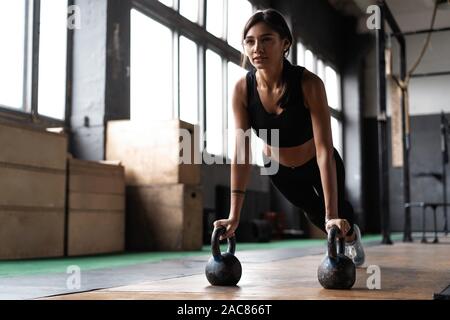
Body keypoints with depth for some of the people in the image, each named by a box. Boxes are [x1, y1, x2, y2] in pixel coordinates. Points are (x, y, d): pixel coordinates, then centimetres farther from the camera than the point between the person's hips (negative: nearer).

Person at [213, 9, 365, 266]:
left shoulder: (309, 83, -35)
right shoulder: (242, 89, -27)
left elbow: (324, 150, -37)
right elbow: (242, 152, -26)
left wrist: (332, 216, -42)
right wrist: (234, 215, -29)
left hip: (317, 166, -3)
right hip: (279, 169, 3)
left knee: (337, 213, 20)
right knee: (315, 213, 28)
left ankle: (351, 236, 60)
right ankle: (340, 240, 65)